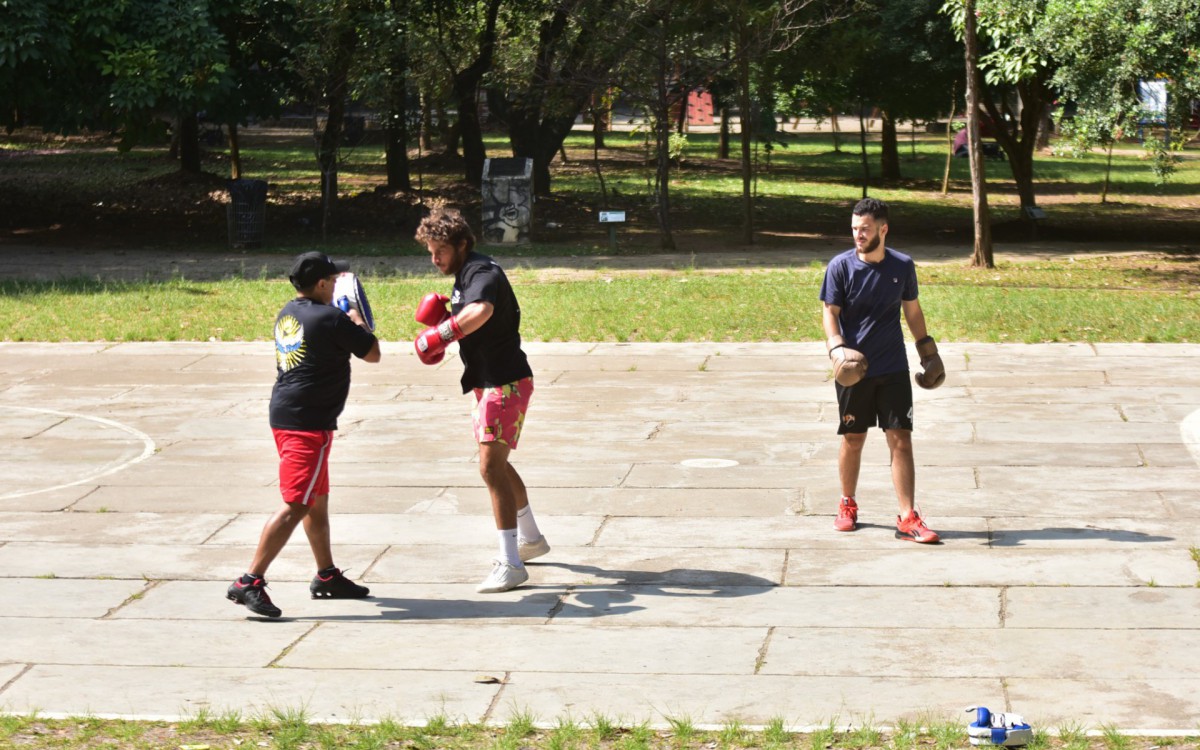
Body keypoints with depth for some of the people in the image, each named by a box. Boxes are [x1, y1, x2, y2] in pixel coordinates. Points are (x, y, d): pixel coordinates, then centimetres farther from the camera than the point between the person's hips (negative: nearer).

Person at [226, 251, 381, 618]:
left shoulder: (287, 314, 12)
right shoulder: (330, 319, -13)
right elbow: (372, 353, -3)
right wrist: (358, 322, 13)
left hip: (284, 414, 10)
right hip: (308, 422, -10)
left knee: (318, 499, 20)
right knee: (295, 505, -11)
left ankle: (327, 577, 30)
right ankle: (250, 582, -17)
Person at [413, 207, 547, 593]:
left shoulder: (482, 272, -19)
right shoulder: (464, 275, 13)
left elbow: (481, 311, -42)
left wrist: (439, 336, -35)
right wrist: (444, 318, 2)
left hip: (505, 382, -11)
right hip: (487, 383, 11)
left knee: (491, 467, -17)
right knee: (497, 464, 23)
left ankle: (511, 565, -17)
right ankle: (530, 538, 41)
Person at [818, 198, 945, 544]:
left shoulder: (903, 266, 1)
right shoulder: (841, 266, -6)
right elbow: (830, 312, -5)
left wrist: (927, 347, 17)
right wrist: (837, 347, -21)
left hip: (893, 369, 1)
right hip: (854, 369, -1)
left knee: (901, 439, -5)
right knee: (853, 439, 9)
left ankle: (908, 518, -4)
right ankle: (848, 505, 30)